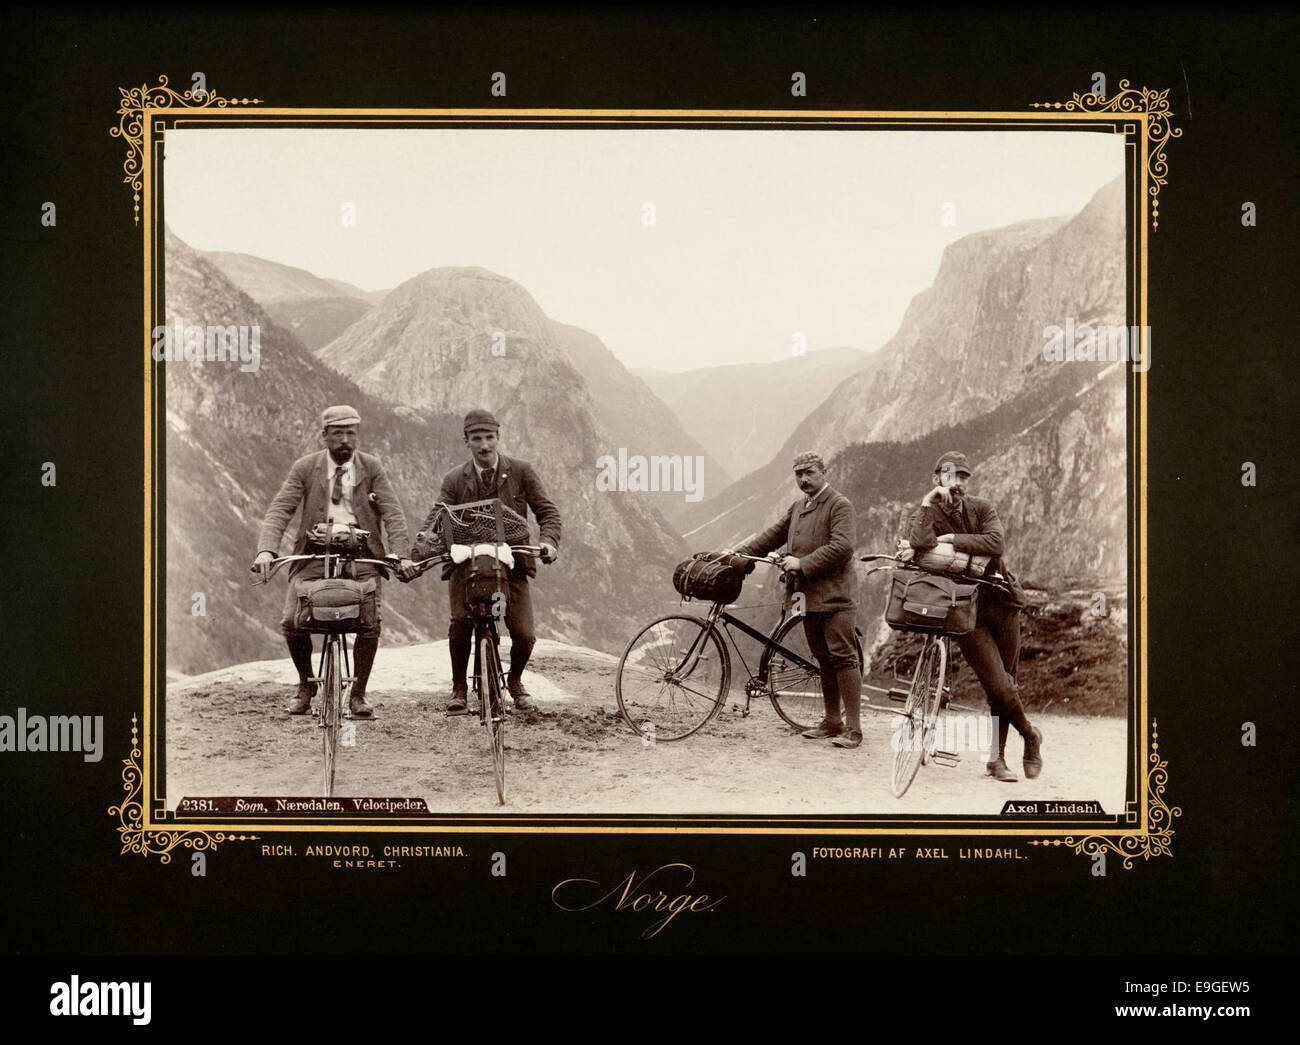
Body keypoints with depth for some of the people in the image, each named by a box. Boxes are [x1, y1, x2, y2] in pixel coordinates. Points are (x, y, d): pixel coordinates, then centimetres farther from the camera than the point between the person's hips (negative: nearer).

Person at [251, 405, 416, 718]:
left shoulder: (371, 467, 6)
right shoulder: (305, 467, 5)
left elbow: (393, 513, -1)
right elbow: (279, 510, -3)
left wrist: (402, 555, -16)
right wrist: (266, 550, -21)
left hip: (361, 555, 0)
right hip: (314, 555, 0)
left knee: (370, 622, -18)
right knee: (291, 622, -14)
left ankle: (358, 695, 1)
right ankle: (306, 684, 14)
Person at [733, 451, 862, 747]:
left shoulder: (839, 506, -7)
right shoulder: (797, 508, 19)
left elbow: (841, 547, -18)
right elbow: (772, 536, 23)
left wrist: (802, 564, -18)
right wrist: (738, 554, 14)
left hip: (833, 595, -8)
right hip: (807, 595, 8)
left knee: (842, 657, -10)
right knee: (824, 659, 13)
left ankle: (853, 728, -10)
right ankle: (832, 721, 21)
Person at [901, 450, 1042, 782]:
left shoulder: (981, 509, 2)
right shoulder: (927, 516, -4)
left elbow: (994, 543, -20)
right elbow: (919, 543, -28)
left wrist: (952, 539, -21)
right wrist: (926, 505, -24)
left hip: (1001, 604, 3)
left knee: (1004, 684, 7)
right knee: (998, 686, -12)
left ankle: (997, 758, 21)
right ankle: (1030, 736, 15)